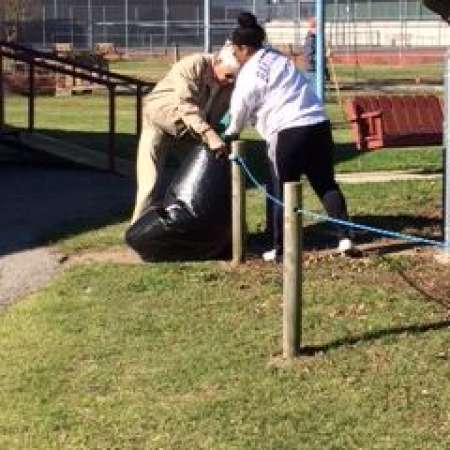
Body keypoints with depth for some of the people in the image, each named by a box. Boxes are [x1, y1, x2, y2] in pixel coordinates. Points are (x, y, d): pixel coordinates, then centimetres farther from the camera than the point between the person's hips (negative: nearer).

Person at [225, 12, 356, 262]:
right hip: (318, 124, 7)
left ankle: (279, 248, 9)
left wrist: (231, 132, 17)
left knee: (280, 191, 5)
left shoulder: (251, 70, -2)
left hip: (289, 131, -7)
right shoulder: (279, 59, 22)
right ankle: (345, 237, 6)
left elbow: (242, 106, -2)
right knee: (326, 183, 13)